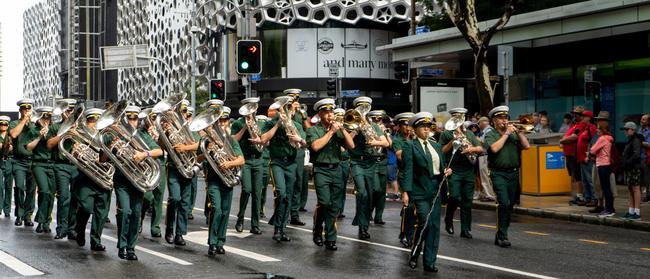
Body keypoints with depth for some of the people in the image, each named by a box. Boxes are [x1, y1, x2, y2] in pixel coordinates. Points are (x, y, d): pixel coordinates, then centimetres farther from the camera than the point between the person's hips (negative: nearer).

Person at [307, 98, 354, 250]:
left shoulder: (338, 130, 14)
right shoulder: (313, 130, 1)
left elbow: (351, 146, 4)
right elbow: (315, 146, -18)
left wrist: (342, 129, -6)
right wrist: (331, 132, -12)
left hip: (336, 169, 4)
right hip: (321, 170, -4)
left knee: (335, 206, 2)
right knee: (325, 202, -17)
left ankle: (330, 239, 7)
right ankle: (317, 230, 6)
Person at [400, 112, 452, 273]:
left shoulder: (436, 146, 16)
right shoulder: (409, 146, -2)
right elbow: (407, 170, -9)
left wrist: (447, 172, -1)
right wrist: (405, 192, -16)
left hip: (436, 190, 6)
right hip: (420, 191, -6)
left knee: (434, 225, 2)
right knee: (425, 222, -13)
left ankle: (429, 262, 8)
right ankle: (414, 255, 11)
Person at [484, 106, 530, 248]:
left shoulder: (514, 134, 14)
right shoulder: (490, 135, 1)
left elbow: (526, 146, 3)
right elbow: (494, 148, -18)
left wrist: (518, 131, -4)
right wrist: (506, 134, -11)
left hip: (513, 173, 5)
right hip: (499, 173, -5)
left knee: (509, 205, 8)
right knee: (504, 203, -19)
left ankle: (500, 236, 20)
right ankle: (502, 236, -15)